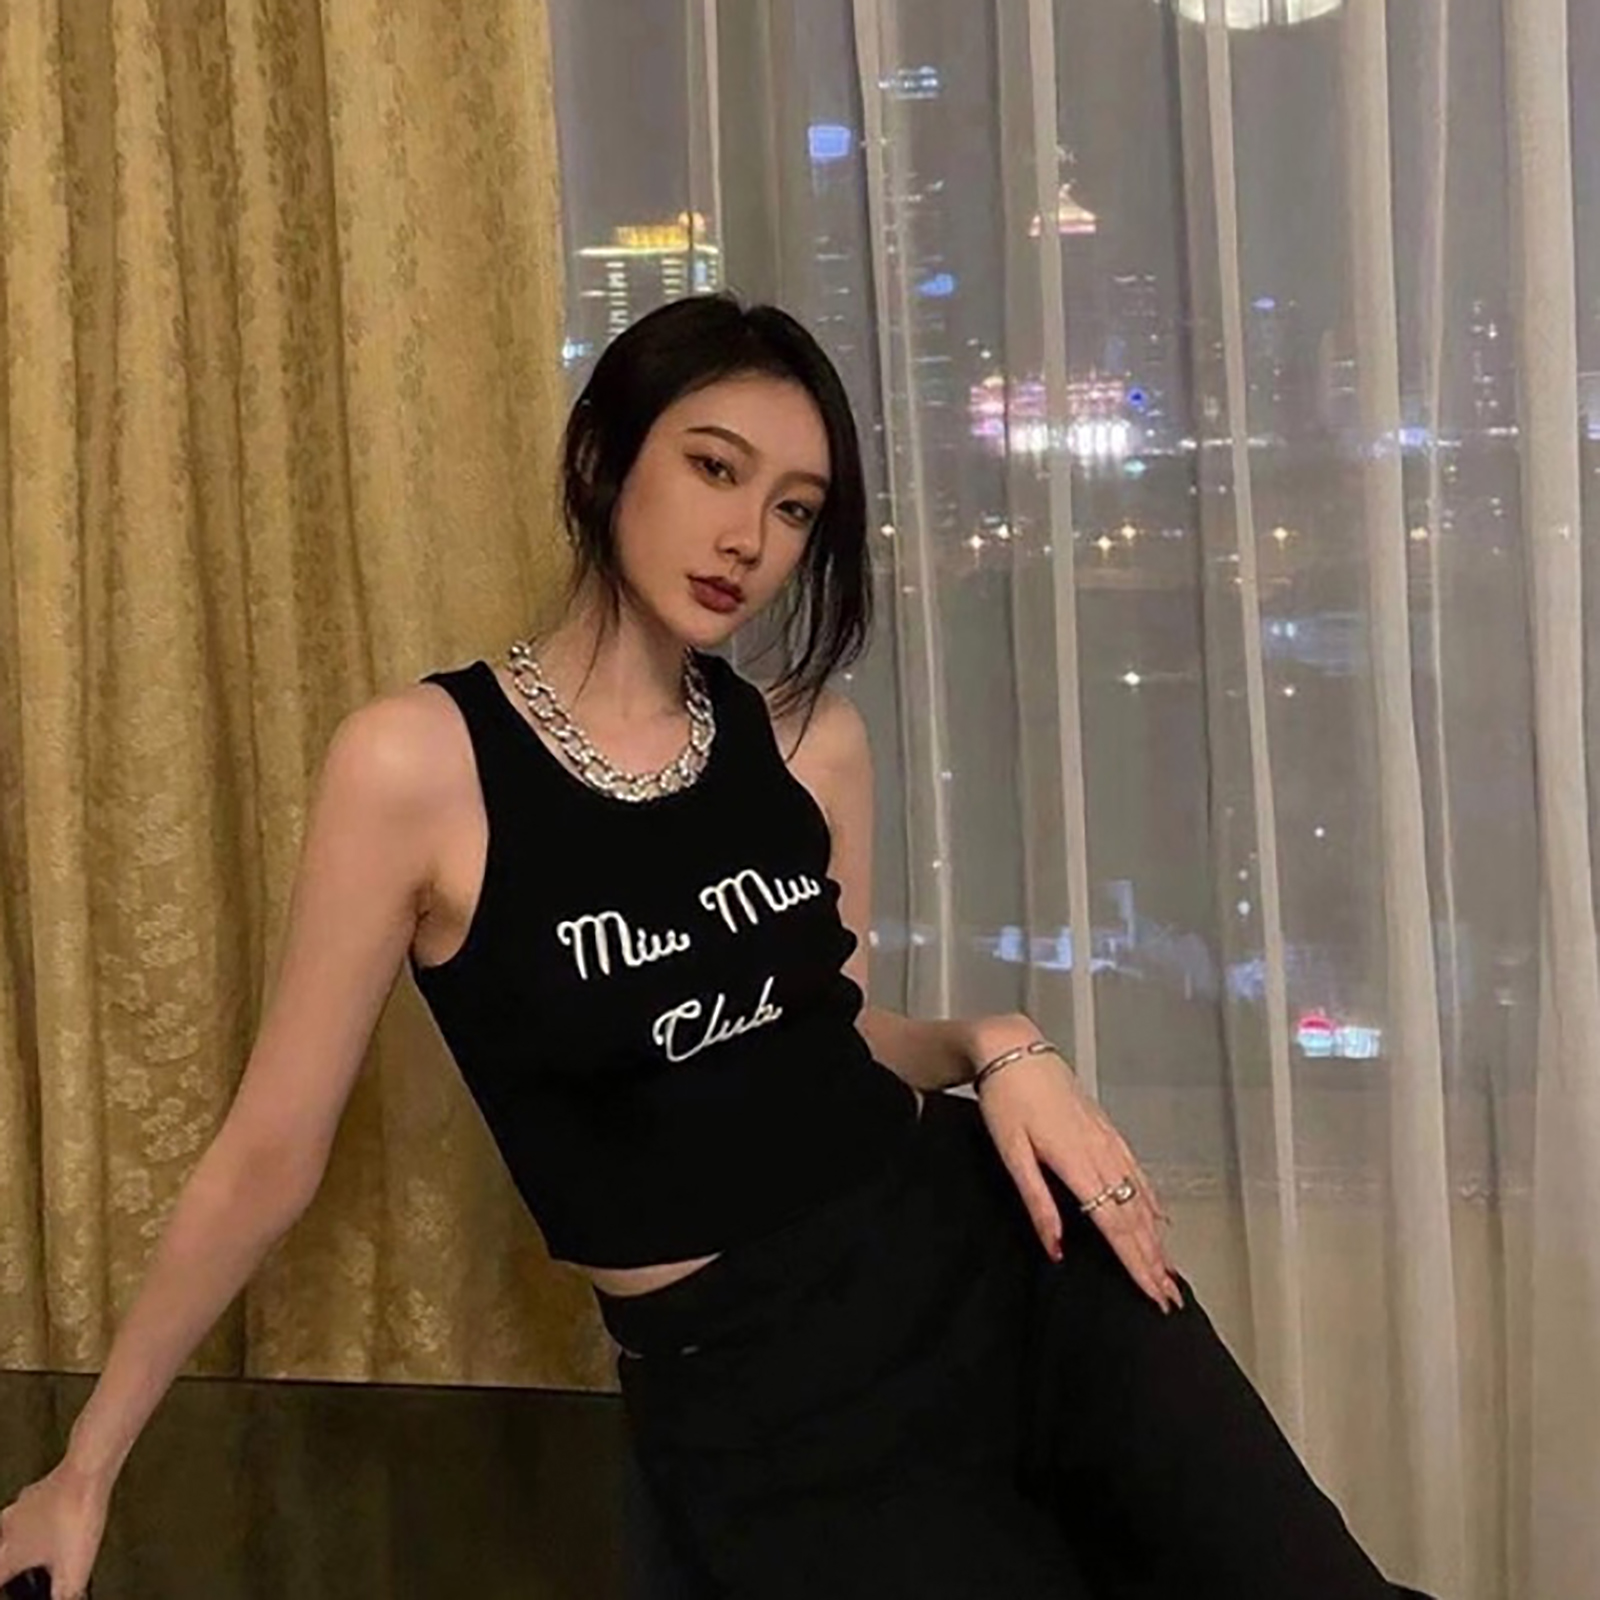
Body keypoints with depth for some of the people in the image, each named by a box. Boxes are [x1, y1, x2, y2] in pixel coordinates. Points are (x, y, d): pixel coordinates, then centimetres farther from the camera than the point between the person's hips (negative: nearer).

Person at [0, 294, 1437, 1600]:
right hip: (753, 1392, -4)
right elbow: (268, 1155, -4)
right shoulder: (418, 763, -11)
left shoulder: (815, 740, 3)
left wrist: (994, 1049, -5)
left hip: (993, 1256, 4)